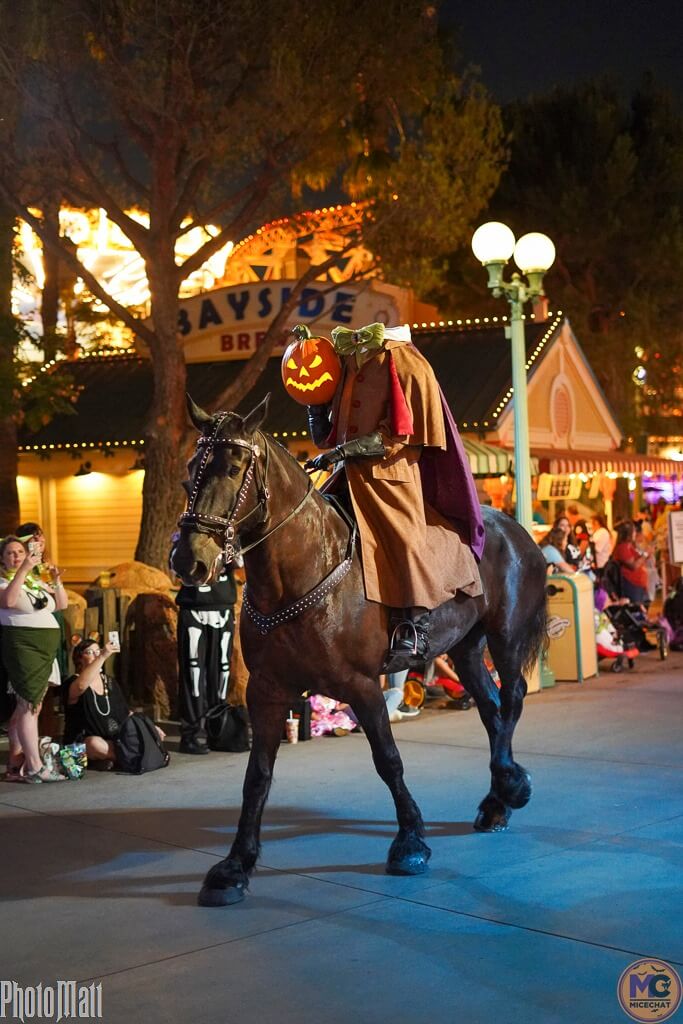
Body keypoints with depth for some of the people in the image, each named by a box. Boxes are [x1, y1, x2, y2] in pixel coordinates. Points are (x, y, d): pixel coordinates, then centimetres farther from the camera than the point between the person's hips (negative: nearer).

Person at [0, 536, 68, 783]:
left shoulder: (37, 581, 16)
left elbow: (62, 604, 15)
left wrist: (56, 581, -1)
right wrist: (23, 569, -28)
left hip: (45, 649, 7)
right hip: (23, 648, -7)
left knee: (28, 707, 8)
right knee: (30, 706, -12)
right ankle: (35, 767, -12)